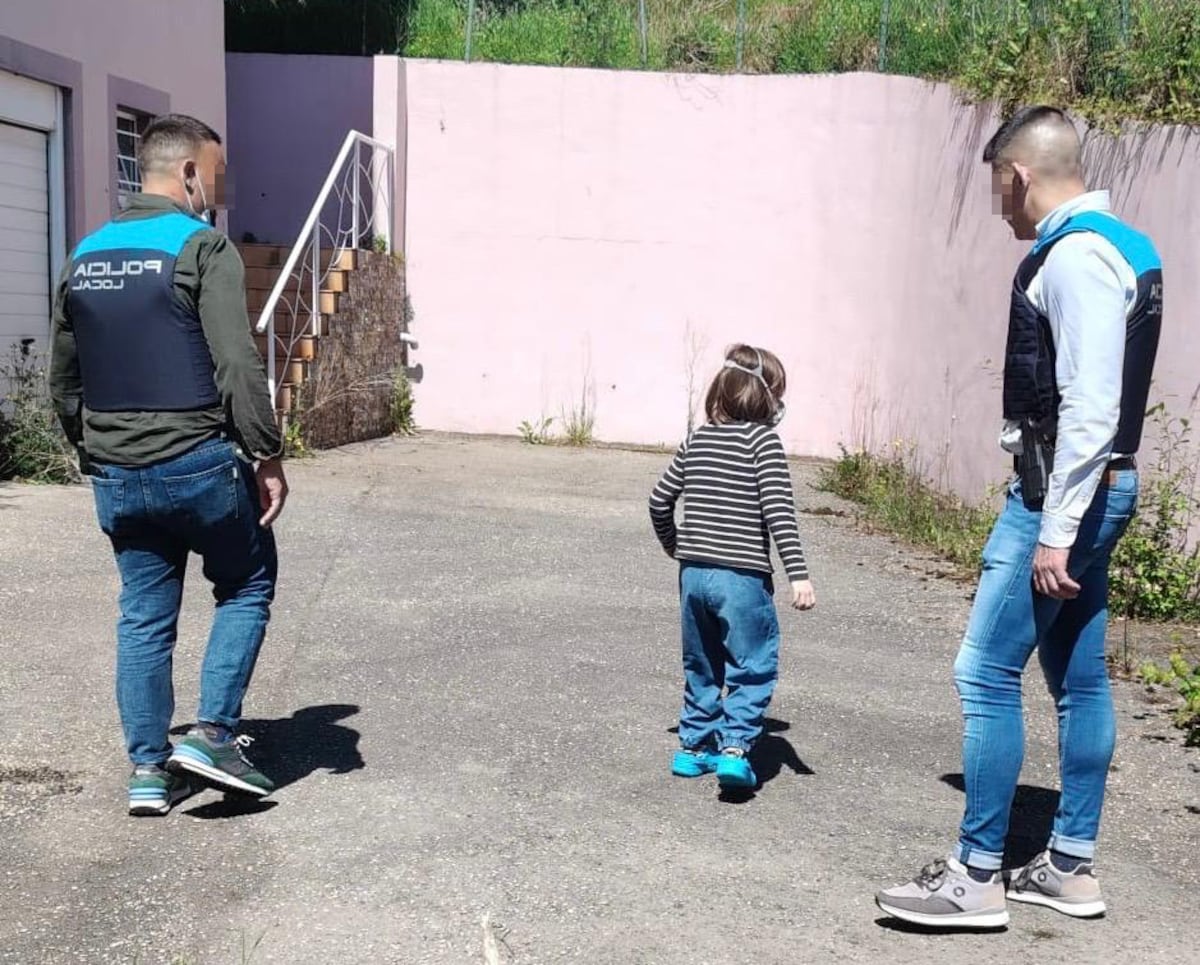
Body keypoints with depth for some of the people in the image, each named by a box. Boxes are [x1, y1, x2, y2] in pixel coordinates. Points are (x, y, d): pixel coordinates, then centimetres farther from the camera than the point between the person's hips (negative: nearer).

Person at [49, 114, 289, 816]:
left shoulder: (86, 255, 12)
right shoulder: (202, 247, -10)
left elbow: (64, 380, 17)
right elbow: (238, 366, -19)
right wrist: (269, 456, -13)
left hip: (115, 476, 6)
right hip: (197, 464, -6)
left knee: (144, 618, 13)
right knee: (248, 586, 13)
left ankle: (148, 769, 17)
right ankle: (213, 733, 5)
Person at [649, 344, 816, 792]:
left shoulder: (697, 440, 9)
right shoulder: (763, 440, -8)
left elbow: (659, 500, 13)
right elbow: (779, 512, -16)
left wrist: (675, 547, 29)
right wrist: (798, 575, -17)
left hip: (693, 574, 6)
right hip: (742, 576, -6)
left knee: (700, 666, 19)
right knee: (753, 666, 5)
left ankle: (694, 745, 25)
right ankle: (735, 746, -6)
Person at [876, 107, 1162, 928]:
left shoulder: (1076, 256, -17)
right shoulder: (1110, 246, 15)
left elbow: (1090, 407, -24)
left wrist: (1054, 532, -22)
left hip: (1066, 492, -10)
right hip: (1093, 489, 11)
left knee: (986, 674, -5)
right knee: (1080, 678, 13)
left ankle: (977, 877, 5)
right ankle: (1071, 866, 24)